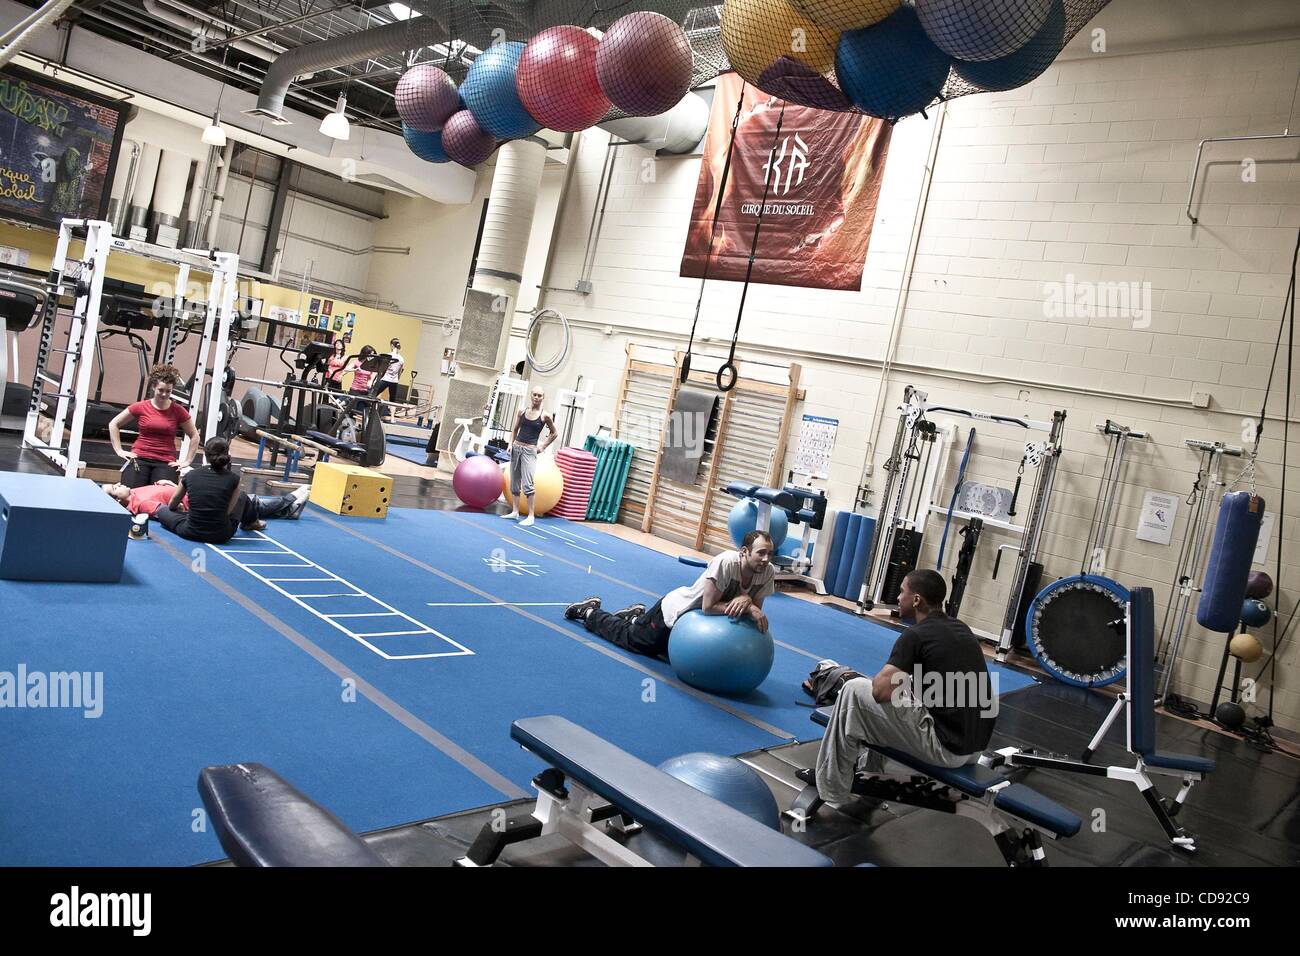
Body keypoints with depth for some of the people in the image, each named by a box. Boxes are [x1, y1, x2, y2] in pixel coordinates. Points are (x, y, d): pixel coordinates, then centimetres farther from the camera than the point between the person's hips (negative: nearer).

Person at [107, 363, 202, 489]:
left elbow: (194, 436, 10)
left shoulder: (178, 411, 2)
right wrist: (119, 450, 6)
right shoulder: (141, 407, 3)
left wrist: (187, 460, 5)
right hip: (140, 458, 1)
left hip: (166, 463, -1)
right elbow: (113, 424, 12)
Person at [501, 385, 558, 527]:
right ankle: (515, 511, 20)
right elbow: (515, 430, 14)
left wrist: (543, 448, 5)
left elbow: (555, 433, 7)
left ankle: (531, 516, -8)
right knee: (514, 482, 10)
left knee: (527, 484, -13)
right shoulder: (522, 411, 4)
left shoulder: (544, 416, -5)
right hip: (516, 448, 5)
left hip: (530, 451, -5)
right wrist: (510, 444, 2)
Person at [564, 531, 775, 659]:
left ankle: (636, 615, 50)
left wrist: (747, 600, -34)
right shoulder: (726, 562, -39)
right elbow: (708, 607, -37)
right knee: (629, 638, 17)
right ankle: (589, 612, 41)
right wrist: (747, 607, -39)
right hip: (675, 610, -6)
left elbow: (756, 611, -12)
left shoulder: (769, 573, -21)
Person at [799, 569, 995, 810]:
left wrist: (881, 678, 5)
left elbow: (881, 690, -19)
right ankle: (870, 769, 36)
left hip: (946, 746, -9)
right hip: (974, 747, 9)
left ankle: (831, 787, 11)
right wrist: (899, 679, 23)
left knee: (854, 691, 0)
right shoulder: (961, 629, 12)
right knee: (907, 685, 28)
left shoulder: (915, 635, -13)